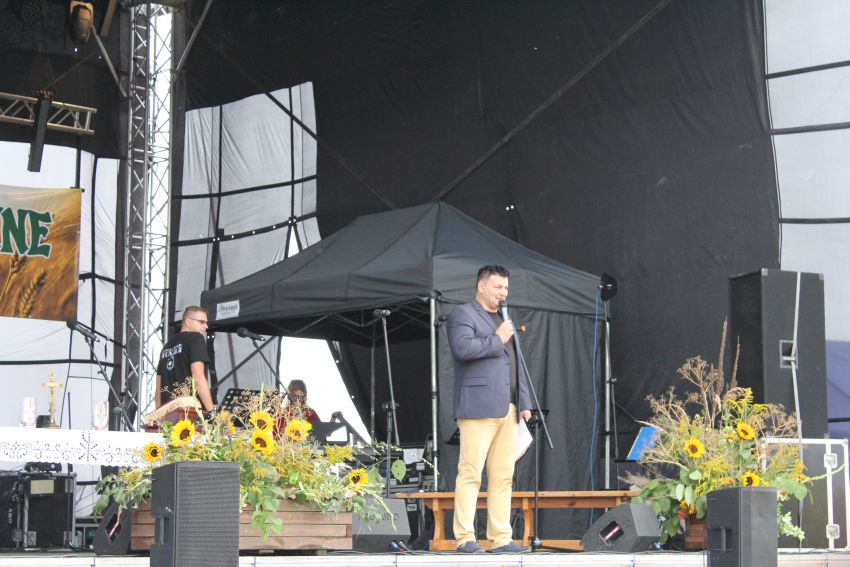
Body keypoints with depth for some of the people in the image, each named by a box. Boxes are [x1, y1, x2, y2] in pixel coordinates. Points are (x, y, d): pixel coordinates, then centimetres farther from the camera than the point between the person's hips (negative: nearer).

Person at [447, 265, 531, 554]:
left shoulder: (504, 320, 26)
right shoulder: (462, 314, 1)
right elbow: (462, 348, -18)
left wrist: (524, 402, 18)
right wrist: (497, 340, -7)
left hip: (507, 410, 8)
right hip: (478, 407, -8)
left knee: (503, 476, 5)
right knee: (470, 473, -9)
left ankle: (501, 538, 7)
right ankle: (464, 538, -7)